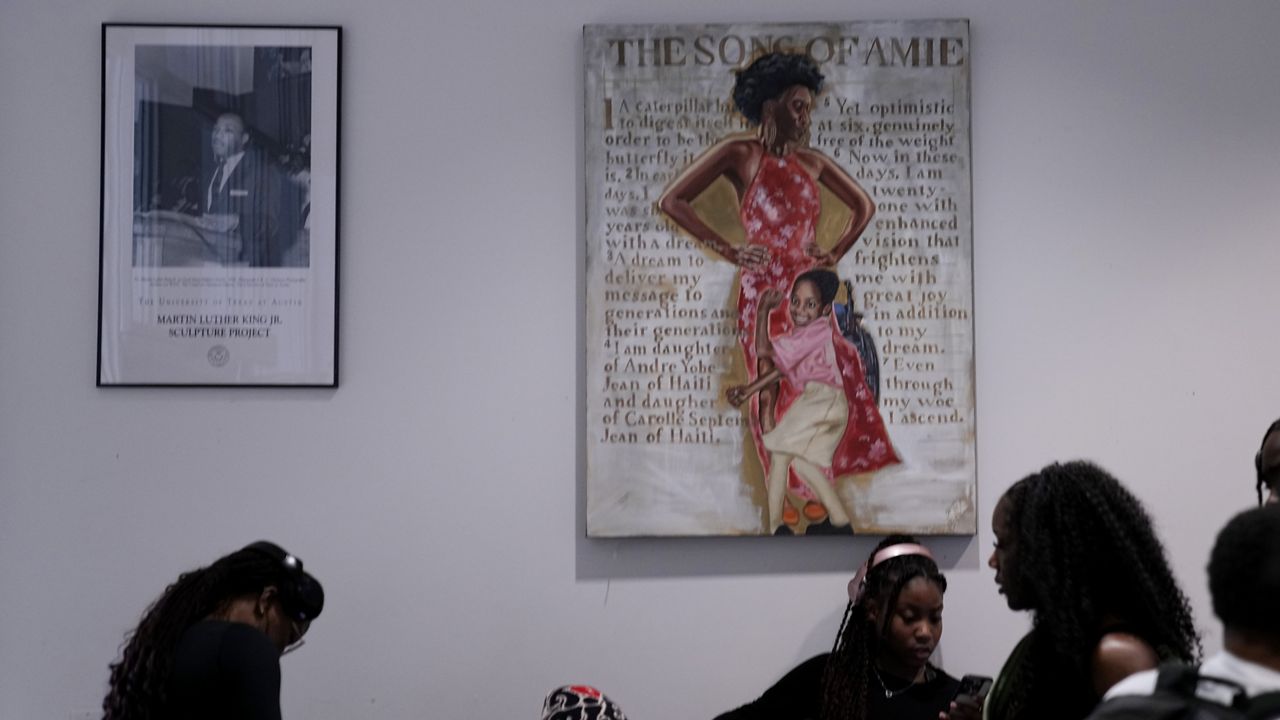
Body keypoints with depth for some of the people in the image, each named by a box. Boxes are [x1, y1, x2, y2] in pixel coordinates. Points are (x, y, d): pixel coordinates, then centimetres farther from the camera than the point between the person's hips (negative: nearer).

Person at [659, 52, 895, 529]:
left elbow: (863, 206, 25)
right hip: (765, 292, -5)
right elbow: (672, 201, -10)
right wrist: (729, 251, -11)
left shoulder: (812, 163, 12)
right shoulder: (739, 154, -3)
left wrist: (836, 253, 10)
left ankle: (813, 488, 11)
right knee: (772, 393, 0)